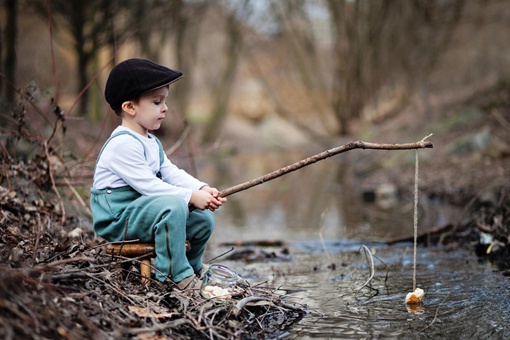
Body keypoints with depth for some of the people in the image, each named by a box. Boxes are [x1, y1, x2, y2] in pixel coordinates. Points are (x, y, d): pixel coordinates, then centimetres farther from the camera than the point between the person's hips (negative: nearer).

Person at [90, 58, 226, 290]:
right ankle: (176, 275, -24)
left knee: (203, 219, 6)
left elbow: (172, 173, 7)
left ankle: (193, 269, 29)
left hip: (140, 211, 10)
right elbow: (148, 185, -25)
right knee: (173, 206, -33)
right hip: (116, 220, -10)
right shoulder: (123, 144, -20)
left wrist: (202, 189, -10)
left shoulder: (151, 142, 15)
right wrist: (191, 196, -26)